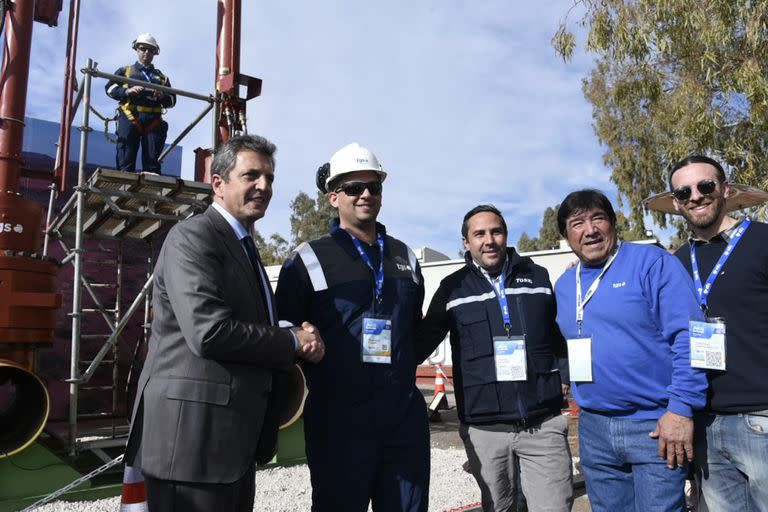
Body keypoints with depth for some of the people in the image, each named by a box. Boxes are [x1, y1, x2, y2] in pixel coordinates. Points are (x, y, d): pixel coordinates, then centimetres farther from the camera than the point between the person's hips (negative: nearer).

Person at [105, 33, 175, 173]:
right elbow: (110, 88, 10)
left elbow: (172, 100, 18)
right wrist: (127, 91, -8)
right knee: (126, 162, -11)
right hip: (130, 118, -2)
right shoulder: (124, 71, 21)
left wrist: (162, 97, -4)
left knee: (152, 162, -5)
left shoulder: (161, 77, 26)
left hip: (153, 121, 2)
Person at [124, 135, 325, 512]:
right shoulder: (193, 236, -12)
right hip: (193, 432, -9)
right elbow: (209, 331, -24)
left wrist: (297, 337, -1)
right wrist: (293, 342, -12)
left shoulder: (244, 246, 18)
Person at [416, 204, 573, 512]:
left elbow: (561, 339, 16)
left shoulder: (538, 277, 7)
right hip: (484, 429, 0)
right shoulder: (453, 288, 3)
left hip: (544, 424, 1)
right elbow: (423, 342, 7)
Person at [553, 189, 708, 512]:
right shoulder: (564, 285, 11)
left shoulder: (652, 262, -8)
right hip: (593, 428, 6)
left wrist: (681, 407, -18)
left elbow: (688, 336, -14)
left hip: (656, 426, -5)